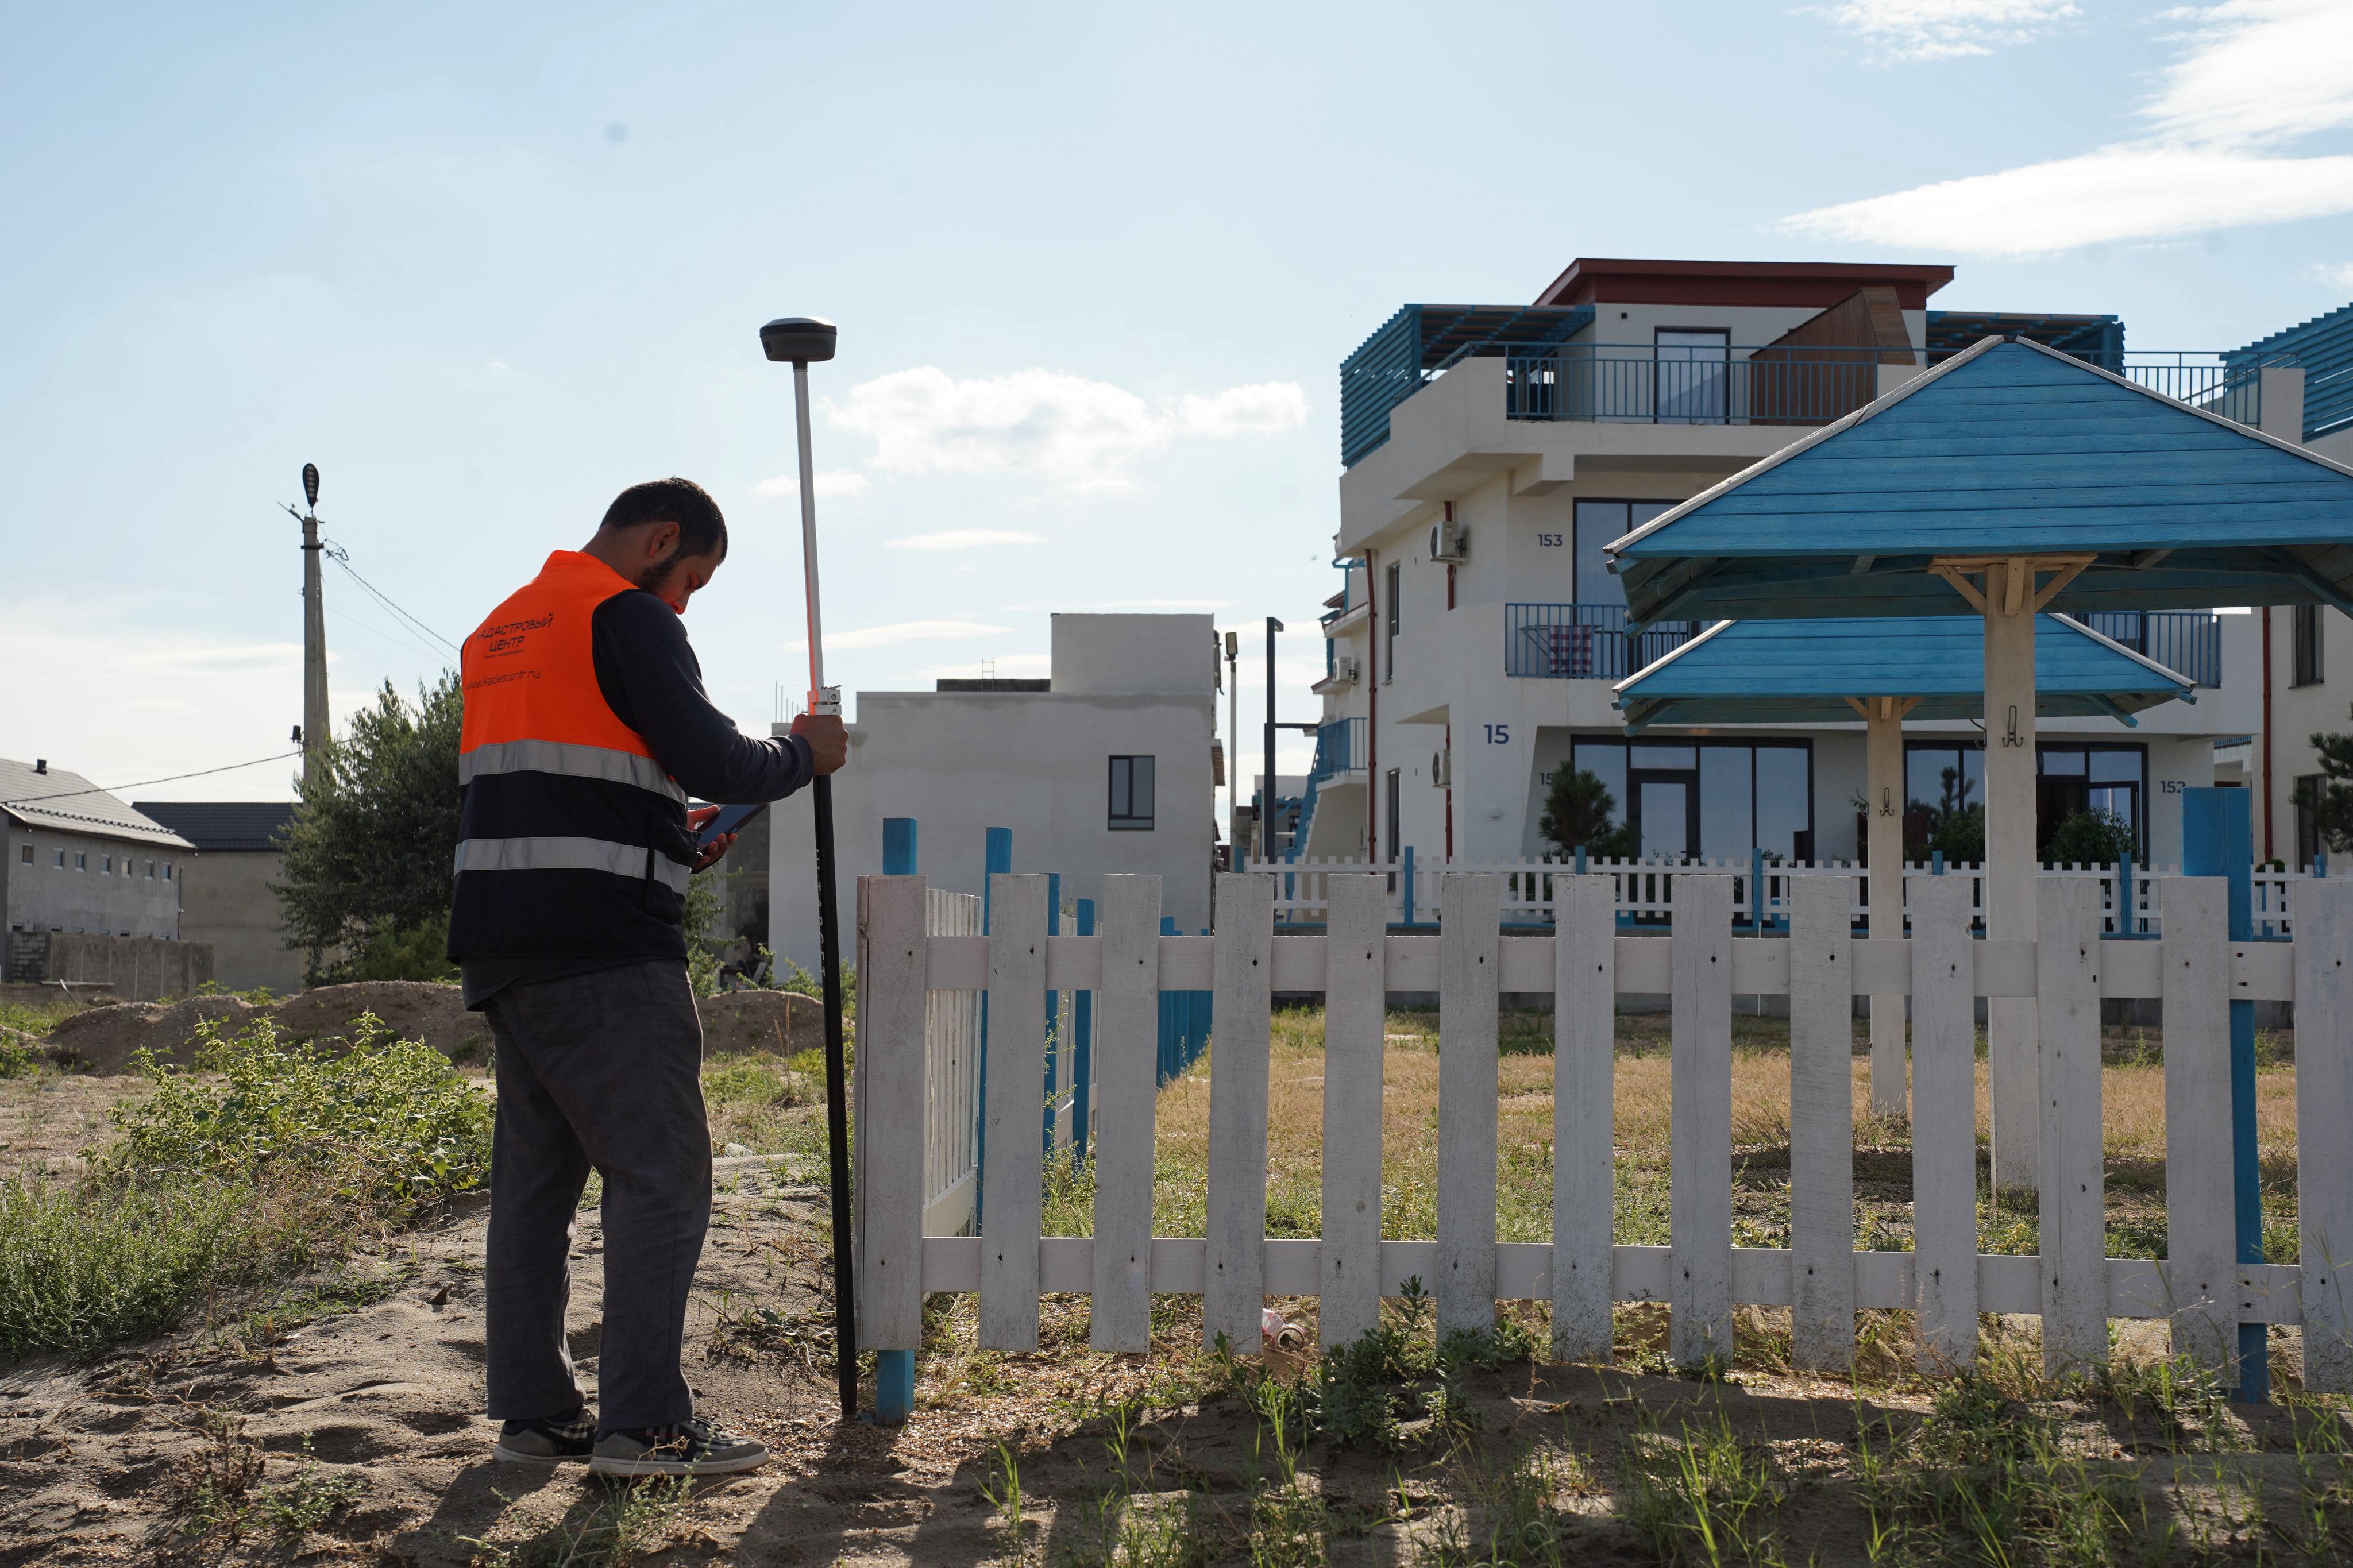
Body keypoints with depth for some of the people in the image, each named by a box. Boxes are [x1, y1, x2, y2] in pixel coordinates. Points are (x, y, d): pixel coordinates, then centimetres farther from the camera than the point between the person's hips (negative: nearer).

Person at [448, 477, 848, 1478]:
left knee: (533, 1177, 12)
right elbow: (713, 763, -14)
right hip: (606, 950, -9)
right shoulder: (627, 617, -7)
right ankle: (642, 1423, -6)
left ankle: (533, 1412, 16)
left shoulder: (500, 629, 22)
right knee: (661, 1177, -5)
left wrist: (666, 839, 22)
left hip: (502, 945, 9)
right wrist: (803, 754, 4)